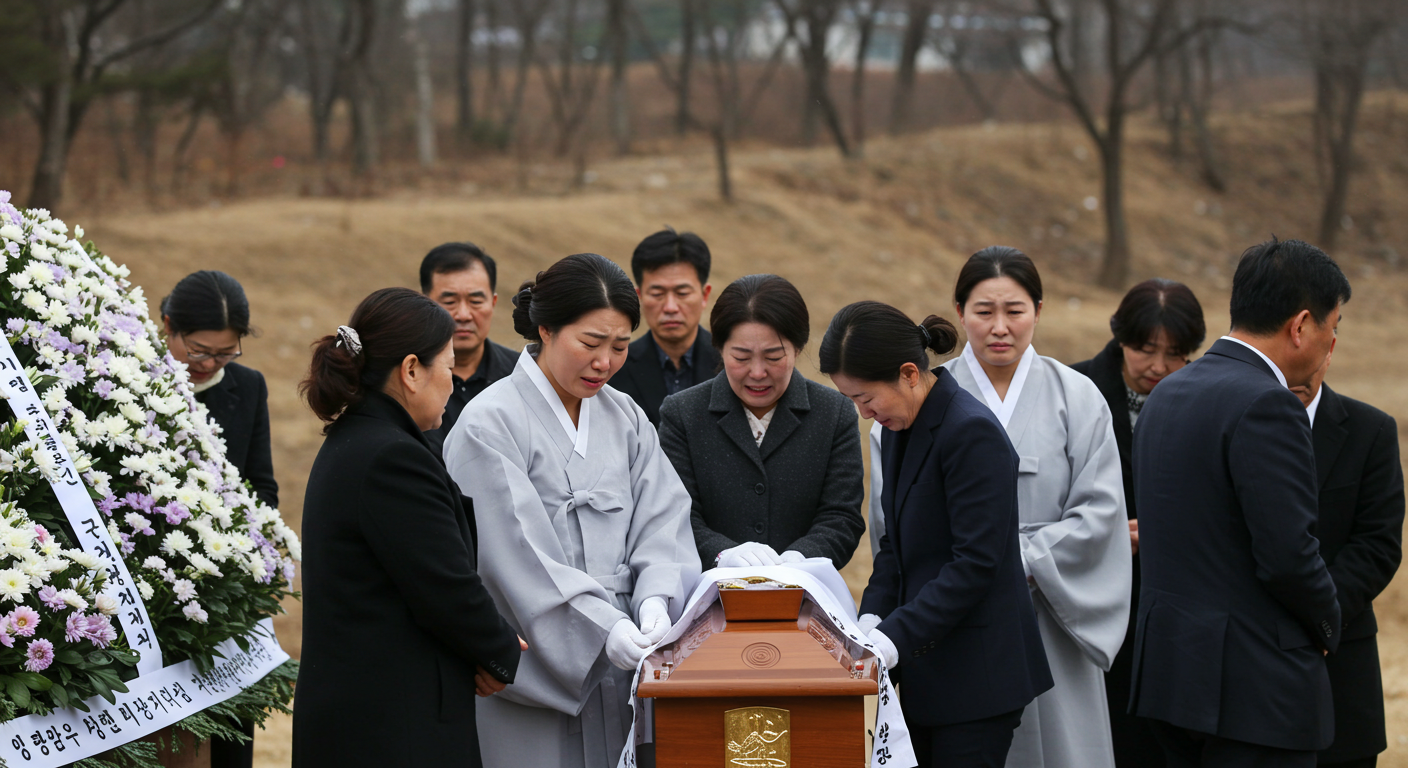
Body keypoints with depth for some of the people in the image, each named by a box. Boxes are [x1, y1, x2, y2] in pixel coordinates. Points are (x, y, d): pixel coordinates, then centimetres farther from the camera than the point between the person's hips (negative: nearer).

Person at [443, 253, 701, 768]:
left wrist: (655, 597, -16)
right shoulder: (490, 425, -7)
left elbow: (662, 522, 4)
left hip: (617, 670, 5)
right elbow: (520, 551, -16)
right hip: (532, 674, -5)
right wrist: (604, 628, -24)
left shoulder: (626, 418, 13)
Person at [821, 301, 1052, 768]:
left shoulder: (972, 432, -18)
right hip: (928, 668, 9)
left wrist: (894, 639, -23)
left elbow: (975, 562, -21)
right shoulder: (901, 428, 11)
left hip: (978, 674, -9)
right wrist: (871, 619, 2)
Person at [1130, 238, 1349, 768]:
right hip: (1253, 683, -9)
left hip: (1171, 662, 9)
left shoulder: (1168, 393, 13)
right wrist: (1327, 623, -1)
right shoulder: (1265, 406, -17)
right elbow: (1288, 554, -20)